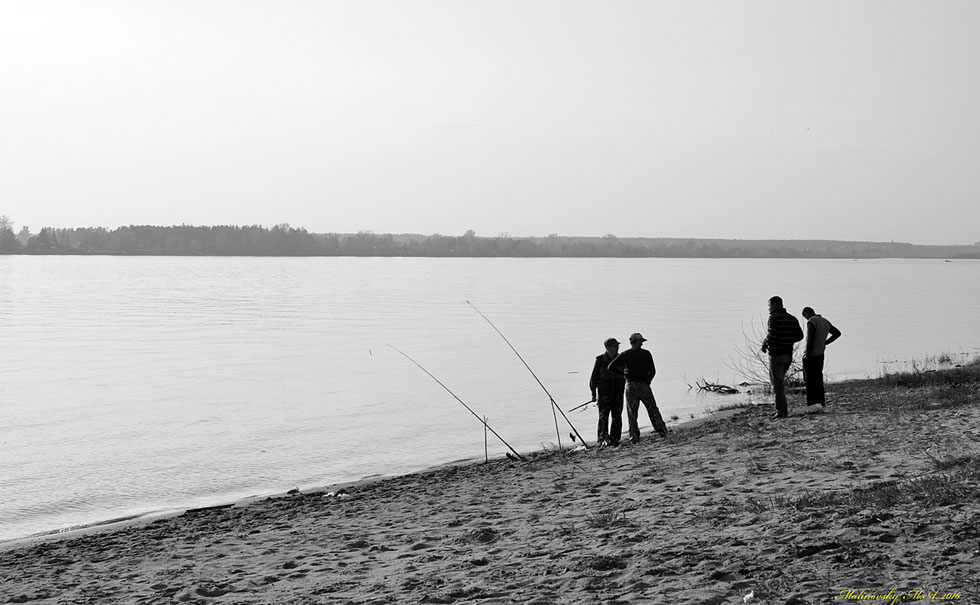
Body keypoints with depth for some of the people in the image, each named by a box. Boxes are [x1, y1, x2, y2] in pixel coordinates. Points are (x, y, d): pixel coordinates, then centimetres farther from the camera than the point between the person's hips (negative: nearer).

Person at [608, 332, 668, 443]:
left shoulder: (624, 355, 0)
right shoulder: (646, 354, -1)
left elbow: (611, 367, -2)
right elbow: (652, 371, -2)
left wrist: (623, 373, 9)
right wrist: (647, 381, 12)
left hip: (630, 385, 1)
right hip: (644, 385, -1)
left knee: (632, 413, 4)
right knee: (652, 409, 11)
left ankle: (634, 436, 1)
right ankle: (661, 430, 10)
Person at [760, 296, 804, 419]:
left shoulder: (774, 317, -10)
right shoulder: (792, 319, 11)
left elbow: (771, 335, -21)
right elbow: (799, 336, 7)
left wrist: (764, 344, -3)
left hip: (776, 354, -7)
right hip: (788, 355, 7)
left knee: (778, 383, -3)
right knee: (779, 381, 18)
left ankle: (782, 411, -5)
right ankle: (780, 408, 15)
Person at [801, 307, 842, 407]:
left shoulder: (811, 322, -13)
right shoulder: (825, 322, 13)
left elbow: (810, 340, -21)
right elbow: (837, 333, 24)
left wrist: (807, 355, -17)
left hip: (810, 355, -8)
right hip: (820, 354, 8)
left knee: (810, 380, -5)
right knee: (818, 378, 15)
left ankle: (812, 405, -8)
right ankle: (821, 402, 17)